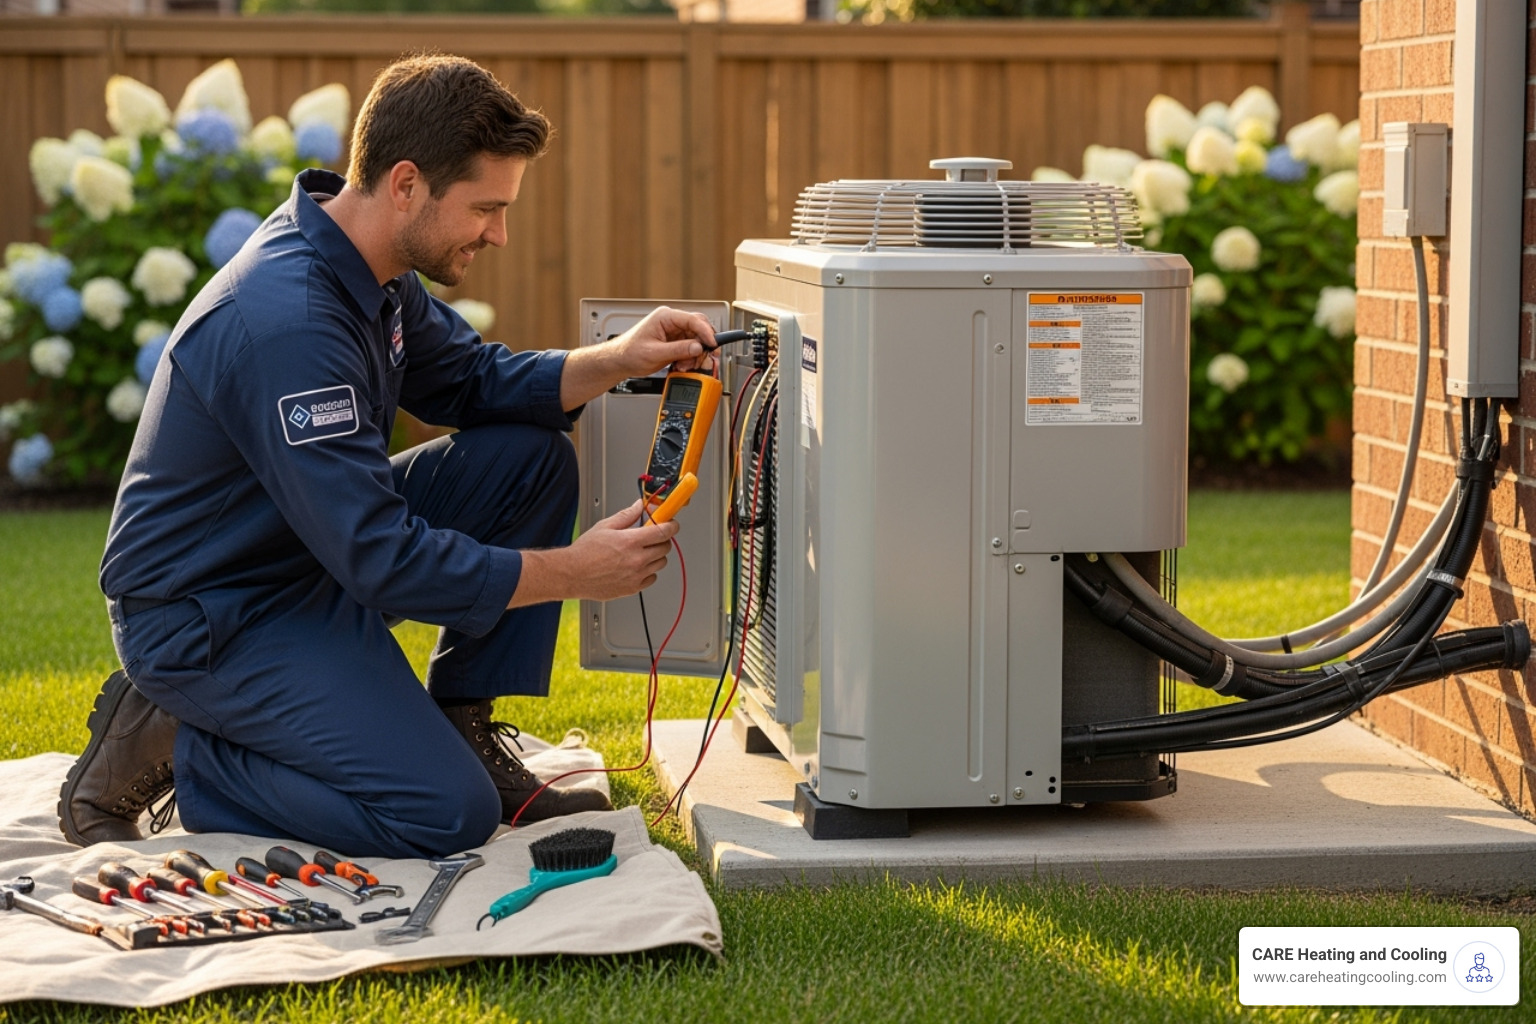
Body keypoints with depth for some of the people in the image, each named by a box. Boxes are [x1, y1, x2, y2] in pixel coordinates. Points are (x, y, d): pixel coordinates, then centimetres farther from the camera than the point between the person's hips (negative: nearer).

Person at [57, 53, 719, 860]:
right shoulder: (287, 321, -31)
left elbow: (473, 383, 12)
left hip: (314, 550, 10)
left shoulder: (366, 264, 0)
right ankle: (163, 744, -4)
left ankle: (461, 732, 9)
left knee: (534, 457, 2)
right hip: (208, 617, -10)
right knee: (451, 814, -19)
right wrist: (578, 572, -24)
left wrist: (618, 361, -6)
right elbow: (384, 560, -31)